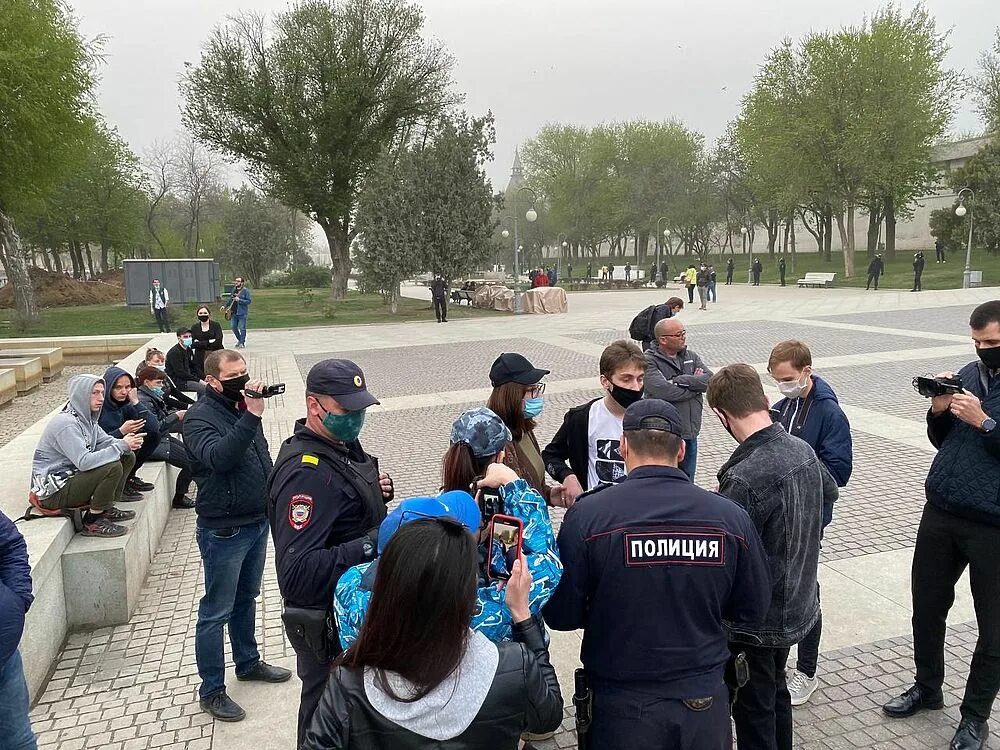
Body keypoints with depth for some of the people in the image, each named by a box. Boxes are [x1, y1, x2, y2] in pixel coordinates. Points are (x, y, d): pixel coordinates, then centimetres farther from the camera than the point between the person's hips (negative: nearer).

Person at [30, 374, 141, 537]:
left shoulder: (86, 417, 6)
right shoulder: (66, 423, -24)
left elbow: (106, 441, 6)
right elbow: (83, 462, -31)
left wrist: (128, 444, -16)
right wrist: (121, 445, -27)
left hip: (71, 476, 9)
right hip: (53, 492, -9)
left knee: (128, 457, 5)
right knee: (113, 467, -27)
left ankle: (106, 509, 10)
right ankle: (92, 522, -11)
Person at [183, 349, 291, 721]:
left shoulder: (242, 407, 7)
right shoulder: (199, 417, -15)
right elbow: (219, 457, -34)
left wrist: (271, 503, 10)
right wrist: (251, 417, -38)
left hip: (258, 522, 8)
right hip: (224, 531, -8)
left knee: (246, 599, 23)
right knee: (216, 613, 5)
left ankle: (248, 662, 40)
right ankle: (211, 691, 18)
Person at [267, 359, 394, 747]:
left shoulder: (340, 443, 2)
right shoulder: (307, 473, -29)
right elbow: (296, 573, -36)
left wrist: (375, 491, -2)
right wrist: (371, 544, -41)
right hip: (329, 625, -9)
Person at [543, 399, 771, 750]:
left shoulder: (586, 515, -19)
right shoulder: (731, 517, -12)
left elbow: (561, 615, -12)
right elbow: (753, 609, 0)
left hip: (623, 707, -2)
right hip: (705, 703, 2)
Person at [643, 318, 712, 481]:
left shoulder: (691, 356, 10)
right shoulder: (649, 361, -10)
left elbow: (710, 379, -4)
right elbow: (661, 390, -26)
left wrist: (678, 380, -16)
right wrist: (695, 384, -11)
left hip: (690, 433, 6)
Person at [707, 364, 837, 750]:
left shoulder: (745, 479, -32)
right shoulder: (803, 449, -6)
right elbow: (830, 490, 16)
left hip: (756, 621, -8)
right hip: (798, 607, 8)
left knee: (753, 710, 11)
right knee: (776, 692, 27)